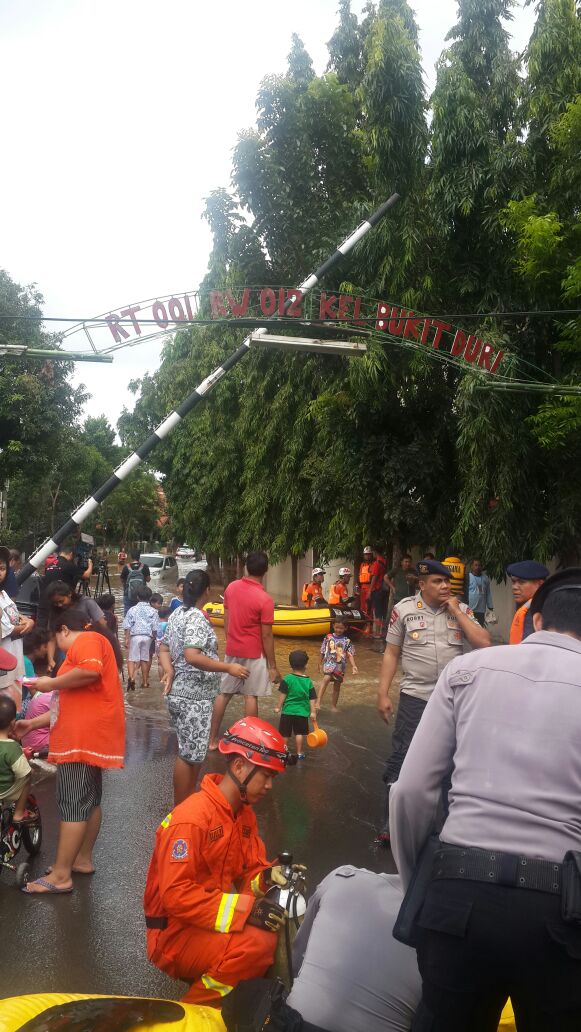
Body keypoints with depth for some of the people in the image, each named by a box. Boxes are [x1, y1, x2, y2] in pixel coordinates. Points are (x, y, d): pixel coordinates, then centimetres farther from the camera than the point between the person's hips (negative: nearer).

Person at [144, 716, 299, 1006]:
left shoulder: (245, 814, 7)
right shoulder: (192, 818, -22)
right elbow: (176, 895, -26)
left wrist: (268, 876, -12)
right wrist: (244, 908, -30)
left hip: (221, 922, 8)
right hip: (177, 933, -8)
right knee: (258, 942, -30)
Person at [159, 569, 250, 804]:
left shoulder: (178, 614, 11)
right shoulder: (196, 618, -19)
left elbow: (164, 648, 12)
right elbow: (192, 657, -30)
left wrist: (169, 671, -4)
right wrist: (228, 667, -25)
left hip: (181, 692, 10)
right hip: (193, 696, -10)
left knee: (193, 751, 20)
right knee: (190, 754, 0)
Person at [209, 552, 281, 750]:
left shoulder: (231, 587, -2)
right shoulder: (264, 600, -18)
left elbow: (226, 620, 7)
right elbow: (266, 635, -15)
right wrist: (273, 666, -8)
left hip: (232, 650, 5)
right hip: (254, 653, -5)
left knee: (224, 694, 12)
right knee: (251, 696, 5)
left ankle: (213, 739, 19)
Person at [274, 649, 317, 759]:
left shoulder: (287, 679, -11)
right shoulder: (308, 681, -5)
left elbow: (282, 695, -9)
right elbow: (312, 699, -2)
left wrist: (278, 707, 0)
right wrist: (313, 712, 5)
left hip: (288, 711, -1)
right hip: (302, 712, 1)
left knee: (285, 734, 10)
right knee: (299, 733, 12)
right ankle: (299, 753, 15)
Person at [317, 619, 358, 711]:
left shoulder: (347, 641, 3)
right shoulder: (328, 637, 3)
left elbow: (350, 654, -1)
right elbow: (323, 652, 11)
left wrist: (353, 666, -15)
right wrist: (320, 664, 17)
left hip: (340, 666, 2)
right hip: (329, 663, -2)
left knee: (337, 686, 10)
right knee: (326, 678, -27)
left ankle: (334, 706, 27)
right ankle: (318, 702, -32)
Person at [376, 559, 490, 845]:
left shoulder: (462, 610, 3)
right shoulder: (404, 610, -4)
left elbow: (483, 644, -8)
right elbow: (391, 654, 0)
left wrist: (456, 611, -10)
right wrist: (383, 694, -4)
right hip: (415, 697, -2)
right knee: (401, 760, -1)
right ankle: (391, 826, 11)